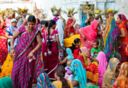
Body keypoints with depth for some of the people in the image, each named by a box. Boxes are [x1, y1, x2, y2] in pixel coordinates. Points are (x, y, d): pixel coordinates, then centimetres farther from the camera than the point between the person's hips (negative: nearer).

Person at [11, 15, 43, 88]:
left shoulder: (36, 31, -7)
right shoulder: (22, 28, -6)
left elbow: (39, 43, -9)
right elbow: (13, 38, 3)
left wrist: (32, 52, -17)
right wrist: (12, 48, -8)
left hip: (29, 55, -1)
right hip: (20, 53, 1)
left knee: (27, 73, 4)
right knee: (16, 71, 1)